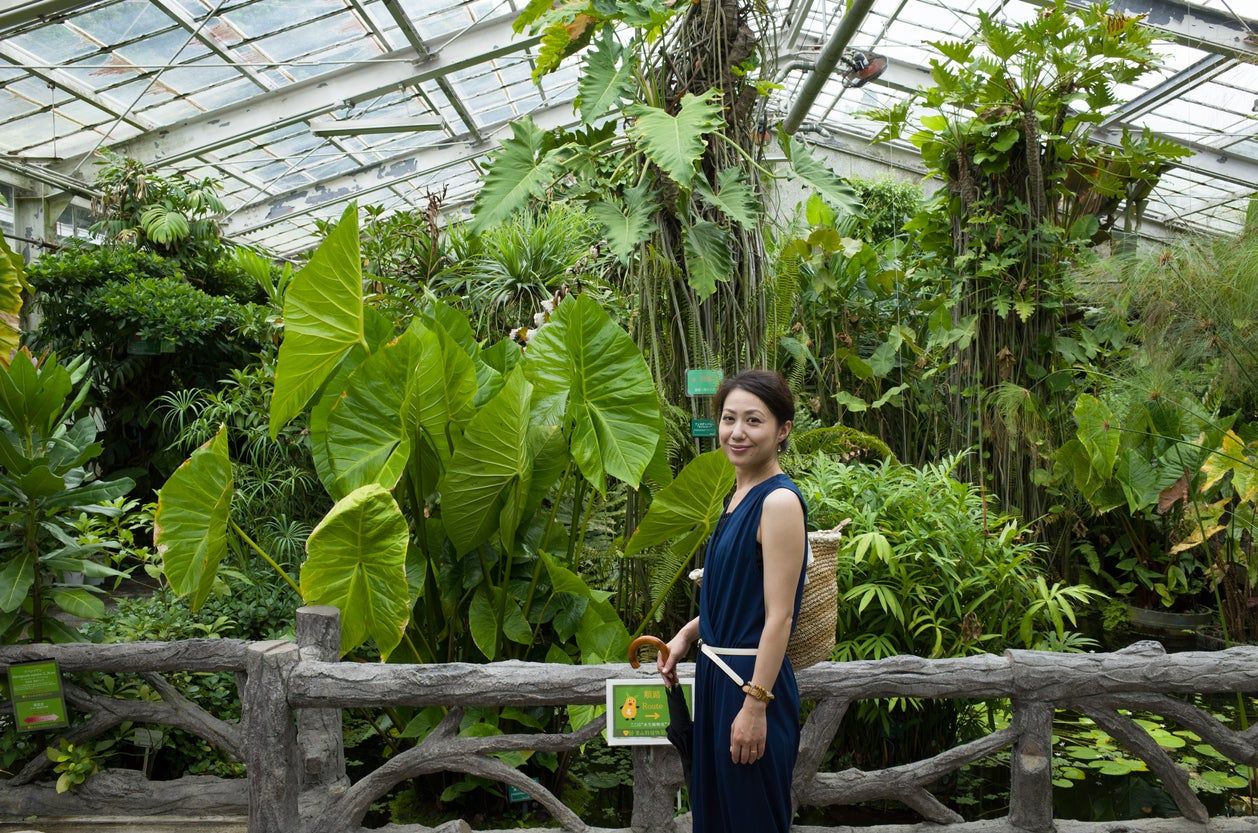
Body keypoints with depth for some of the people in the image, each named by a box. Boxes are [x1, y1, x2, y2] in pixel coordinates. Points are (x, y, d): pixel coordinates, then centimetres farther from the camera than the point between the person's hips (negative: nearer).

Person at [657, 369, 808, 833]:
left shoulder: (779, 501, -17)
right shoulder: (739, 496, 9)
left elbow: (779, 615, -20)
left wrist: (755, 704, -21)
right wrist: (686, 634, 10)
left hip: (752, 679, -9)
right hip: (717, 673, 9)